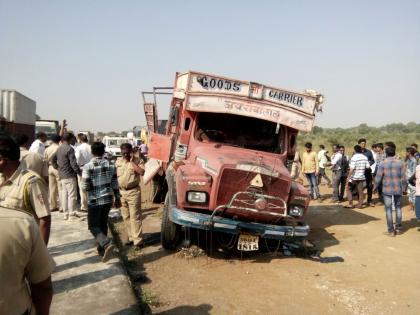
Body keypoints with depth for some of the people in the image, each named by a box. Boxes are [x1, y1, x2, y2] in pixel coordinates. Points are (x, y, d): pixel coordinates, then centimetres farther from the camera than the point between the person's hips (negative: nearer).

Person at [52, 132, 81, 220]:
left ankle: (66, 213, 17)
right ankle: (72, 214, -1)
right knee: (72, 194, -3)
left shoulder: (59, 149, 12)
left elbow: (53, 160, 19)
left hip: (62, 175, 9)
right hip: (69, 175, -9)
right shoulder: (69, 149, -15)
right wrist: (79, 172, -11)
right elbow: (73, 163, -19)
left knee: (64, 194, 12)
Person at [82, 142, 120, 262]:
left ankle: (107, 244, -18)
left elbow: (85, 187, -13)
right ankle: (101, 249, 28)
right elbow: (115, 184, 4)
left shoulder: (88, 166, -13)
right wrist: (117, 198, 13)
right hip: (108, 199, 5)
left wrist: (92, 186, 10)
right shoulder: (111, 165, -1)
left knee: (93, 226, 5)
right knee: (103, 224, 19)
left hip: (94, 201, -4)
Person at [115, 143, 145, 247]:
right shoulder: (118, 161, 9)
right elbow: (115, 175, 14)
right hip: (121, 192, 6)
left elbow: (142, 172, -21)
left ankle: (138, 240, -4)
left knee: (135, 216, -6)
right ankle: (131, 237, 23)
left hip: (133, 192, -5)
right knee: (126, 217, 12)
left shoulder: (137, 161, -5)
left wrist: (132, 162, -18)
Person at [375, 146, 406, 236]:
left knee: (388, 210, 5)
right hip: (398, 189, 2)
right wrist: (403, 188, 10)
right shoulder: (400, 164, -2)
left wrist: (375, 187, 7)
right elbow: (403, 178, -1)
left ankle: (391, 230, 9)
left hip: (387, 190, -2)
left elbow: (378, 178, -7)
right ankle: (398, 228, 22)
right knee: (398, 208, 17)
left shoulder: (383, 164, -8)